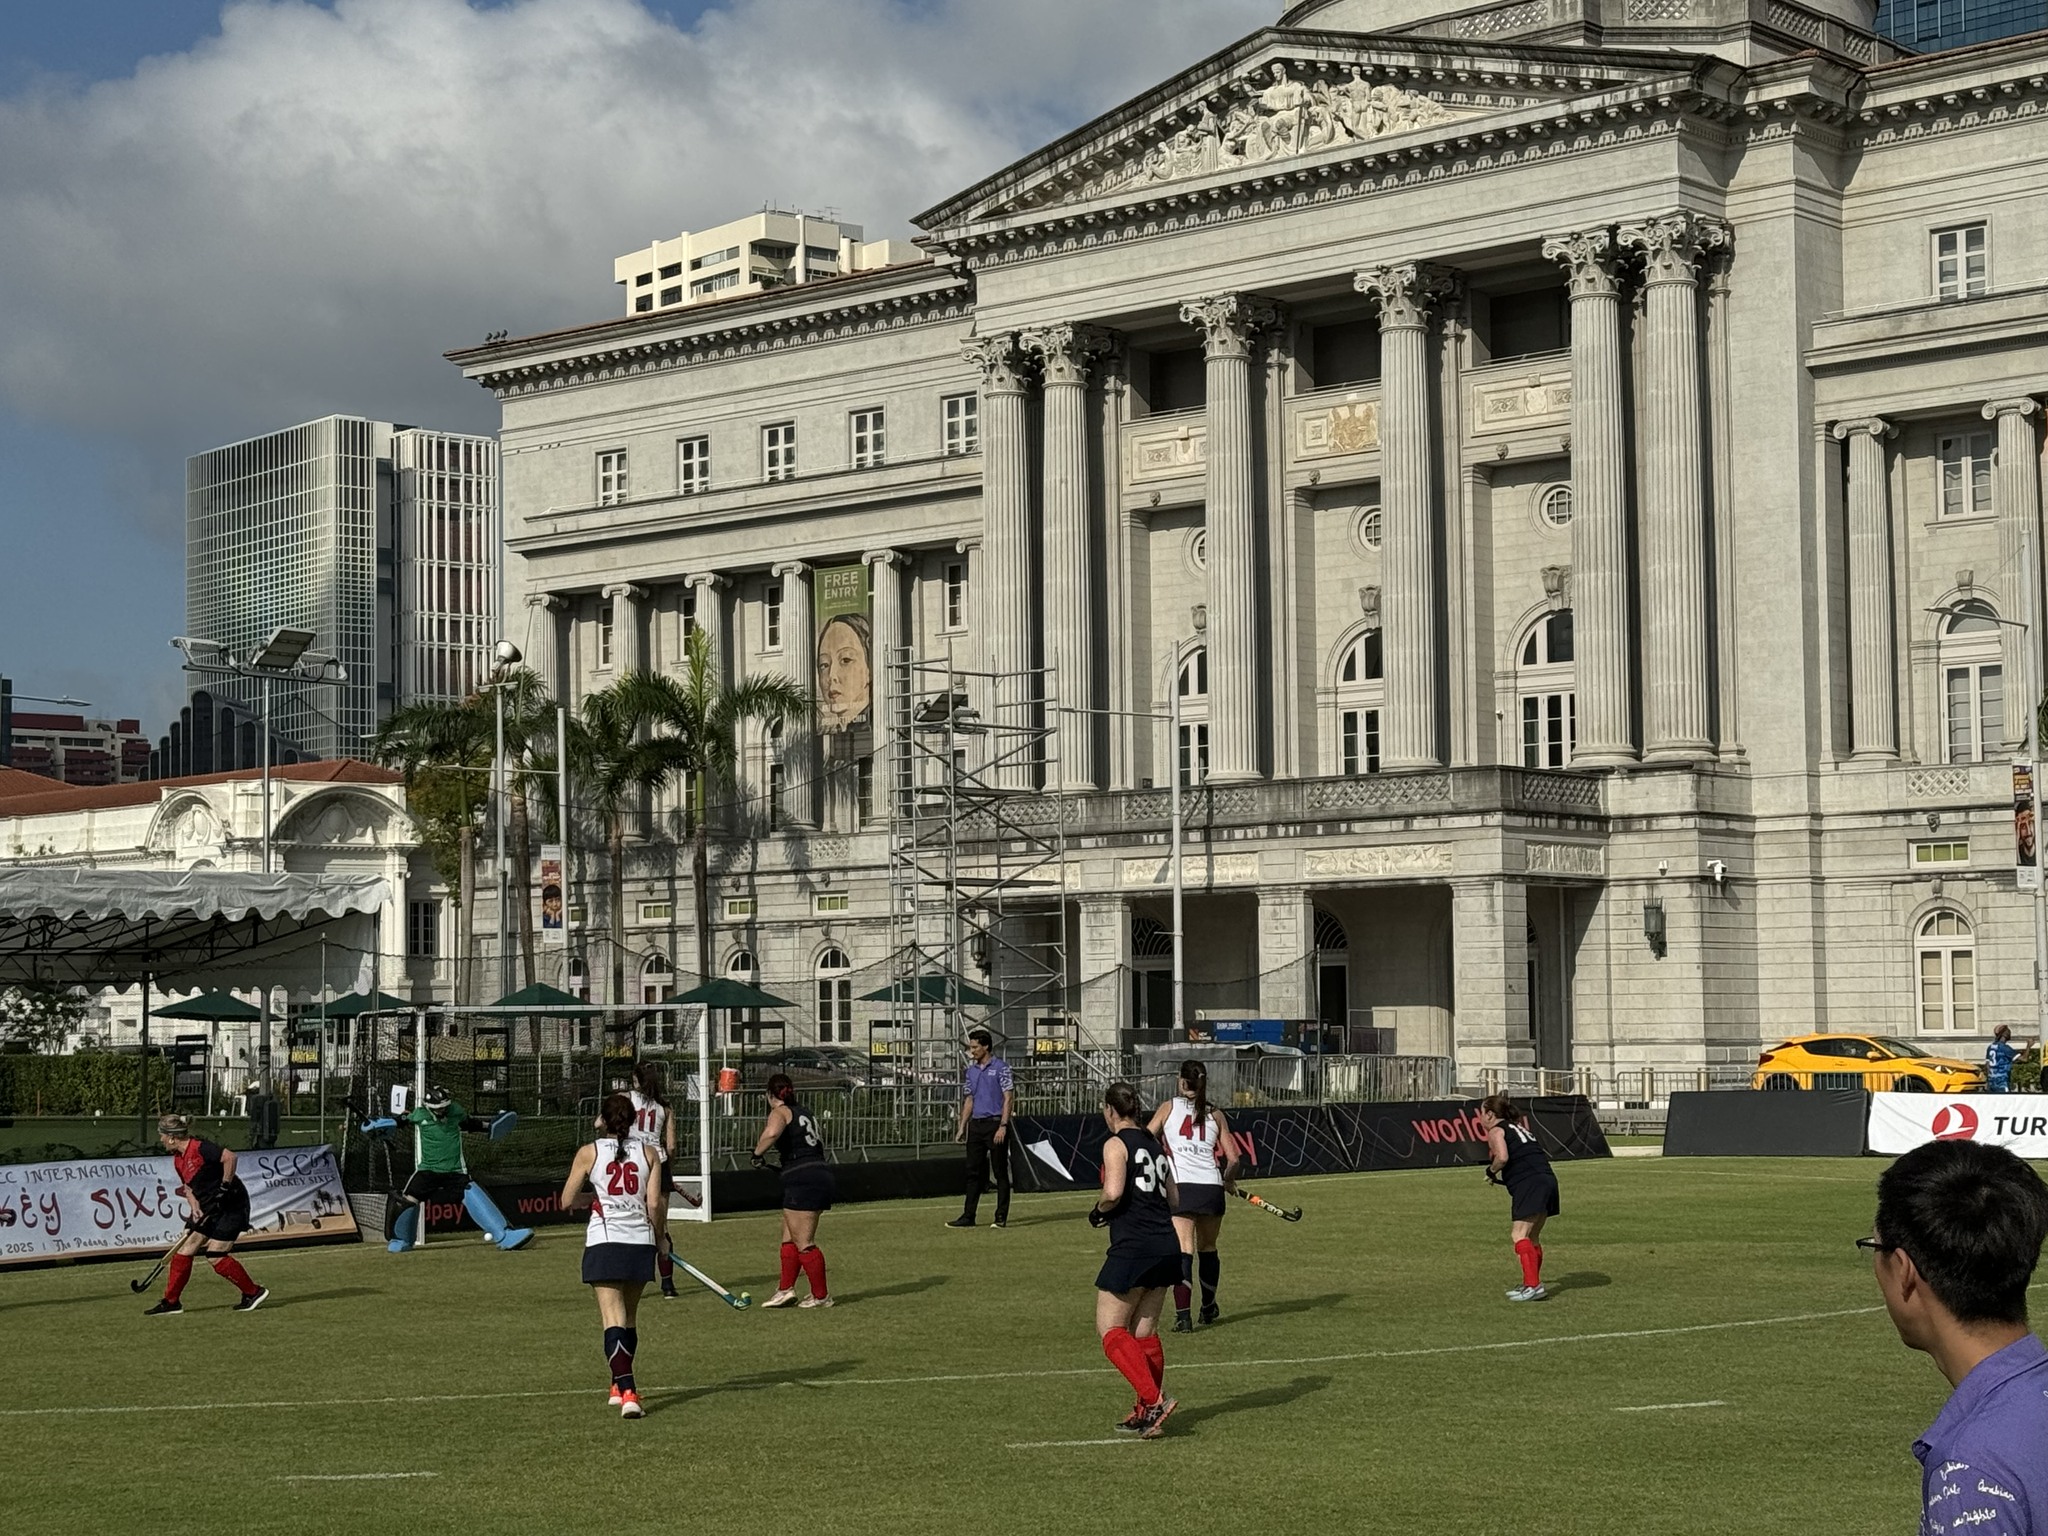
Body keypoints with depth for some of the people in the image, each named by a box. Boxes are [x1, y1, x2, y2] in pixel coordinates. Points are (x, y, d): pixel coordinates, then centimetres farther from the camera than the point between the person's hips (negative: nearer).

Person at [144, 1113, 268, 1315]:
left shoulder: (199, 1148, -21)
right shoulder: (178, 1159, 7)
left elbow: (230, 1157, -32)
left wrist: (225, 1187, -26)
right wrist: (195, 1208, -2)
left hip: (231, 1206, -9)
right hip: (209, 1208, 9)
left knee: (215, 1257, -10)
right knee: (184, 1250, 4)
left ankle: (254, 1292, 4)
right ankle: (171, 1302, 12)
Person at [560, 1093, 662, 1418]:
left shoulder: (589, 1153, 1)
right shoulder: (647, 1153, 7)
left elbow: (566, 1201, 6)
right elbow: (654, 1203, 1)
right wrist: (657, 1235, 16)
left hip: (604, 1241, -3)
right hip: (640, 1241, 3)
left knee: (613, 1319, -9)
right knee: (629, 1317, 19)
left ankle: (626, 1392, -24)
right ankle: (622, 1384, 33)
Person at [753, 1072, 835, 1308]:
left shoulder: (780, 1112, -6)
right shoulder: (804, 1112, 19)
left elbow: (772, 1132, -29)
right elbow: (819, 1143, 29)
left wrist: (758, 1153, -14)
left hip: (801, 1179, -9)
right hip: (821, 1172, 9)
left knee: (804, 1243, -2)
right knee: (789, 1238, 15)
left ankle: (821, 1296, 2)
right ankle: (786, 1289, 14)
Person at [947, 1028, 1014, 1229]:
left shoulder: (1000, 1068, -6)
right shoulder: (971, 1071, 14)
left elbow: (1008, 1099, -10)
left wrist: (1003, 1126, -18)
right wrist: (962, 1127, 13)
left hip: (995, 1123, -7)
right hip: (976, 1125, 7)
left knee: (1001, 1172, -2)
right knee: (973, 1172, 6)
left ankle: (1001, 1216, 2)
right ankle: (968, 1216, 8)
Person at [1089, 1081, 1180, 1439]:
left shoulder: (1116, 1144, -6)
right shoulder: (1154, 1144, 16)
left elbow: (1113, 1192, -20)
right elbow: (1172, 1199, 19)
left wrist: (1097, 1211, -2)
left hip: (1132, 1247, -8)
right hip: (1166, 1246, 8)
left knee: (1110, 1330, -2)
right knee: (1144, 1331, 14)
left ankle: (1154, 1400, -15)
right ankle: (1146, 1411, 15)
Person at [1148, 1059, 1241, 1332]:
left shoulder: (1169, 1107, 7)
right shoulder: (1216, 1115, 12)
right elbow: (1232, 1159, 11)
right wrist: (1229, 1180, 29)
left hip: (1180, 1187, -3)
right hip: (1211, 1186, 3)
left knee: (1184, 1251, -8)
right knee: (1208, 1248, 19)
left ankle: (1183, 1314, -20)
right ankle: (1208, 1308, 36)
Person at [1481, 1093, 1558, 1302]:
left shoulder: (1496, 1131, 2)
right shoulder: (1518, 1127, 28)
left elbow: (1502, 1157, -16)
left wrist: (1491, 1171, 4)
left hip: (1529, 1183, -9)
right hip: (1547, 1178, 9)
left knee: (1520, 1235, -13)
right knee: (1532, 1238, 17)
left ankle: (1533, 1285, -23)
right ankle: (1532, 1283, 21)